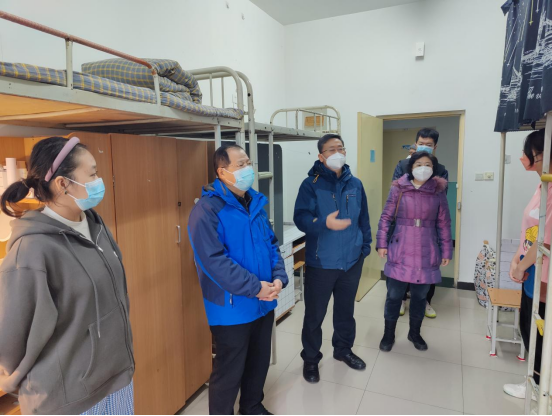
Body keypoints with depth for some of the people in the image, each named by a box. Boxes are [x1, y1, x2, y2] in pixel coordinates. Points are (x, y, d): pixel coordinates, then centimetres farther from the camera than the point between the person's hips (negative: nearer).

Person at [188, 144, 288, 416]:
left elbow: (271, 244, 10)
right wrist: (255, 287, -23)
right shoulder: (208, 209, -18)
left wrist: (279, 277, -6)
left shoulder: (256, 203, 6)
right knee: (229, 372, 9)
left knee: (259, 362, 23)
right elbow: (213, 261, -25)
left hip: (264, 303, 8)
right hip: (232, 308, -7)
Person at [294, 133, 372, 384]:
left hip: (352, 260, 5)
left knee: (346, 309, 20)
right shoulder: (311, 184, -10)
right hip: (321, 262, -4)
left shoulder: (355, 184, 6)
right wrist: (325, 223, -35)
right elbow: (300, 218, -18)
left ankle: (343, 349, 42)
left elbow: (363, 218, 13)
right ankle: (311, 359, 27)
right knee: (315, 314, 7)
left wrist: (365, 245, 11)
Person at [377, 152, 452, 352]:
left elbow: (444, 224, 5)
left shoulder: (438, 191, 2)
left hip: (427, 253, 2)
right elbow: (386, 218, 1)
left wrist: (446, 251, 5)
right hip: (400, 252, -2)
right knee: (394, 295, 5)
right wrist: (382, 243, -3)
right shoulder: (398, 189, -3)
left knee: (420, 296, 14)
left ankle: (415, 333, 36)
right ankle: (389, 334, 25)